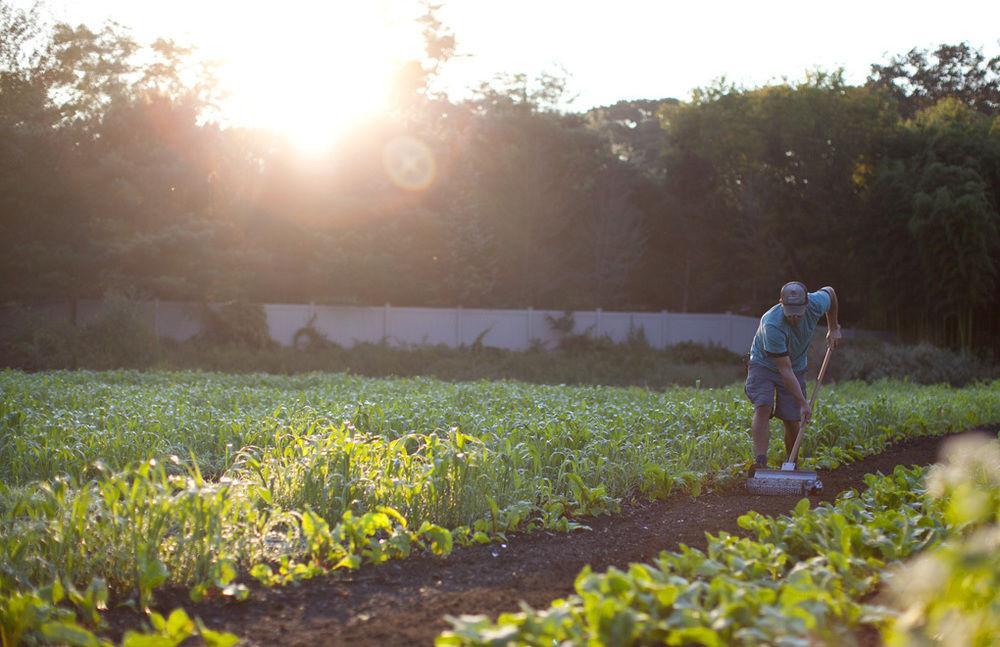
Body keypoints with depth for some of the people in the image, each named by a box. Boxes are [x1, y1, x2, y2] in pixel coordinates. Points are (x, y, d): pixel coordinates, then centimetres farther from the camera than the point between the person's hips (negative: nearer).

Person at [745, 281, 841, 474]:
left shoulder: (816, 303, -23)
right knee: (763, 407, -26)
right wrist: (803, 403, -32)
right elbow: (785, 370, -33)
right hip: (764, 364, -4)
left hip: (796, 366, 4)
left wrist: (833, 328, 11)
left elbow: (830, 291, 6)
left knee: (792, 419, -4)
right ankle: (760, 461, -32)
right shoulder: (771, 325, -37)